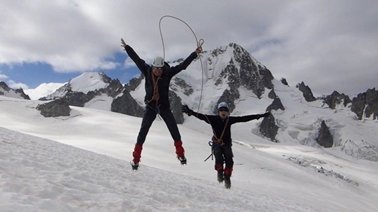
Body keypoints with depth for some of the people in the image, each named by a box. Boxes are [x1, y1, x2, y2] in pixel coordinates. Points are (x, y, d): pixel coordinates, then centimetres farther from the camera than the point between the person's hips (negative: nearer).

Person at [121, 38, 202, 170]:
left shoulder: (168, 74, -8)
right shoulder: (147, 71, -6)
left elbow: (183, 65, -10)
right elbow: (136, 59, 0)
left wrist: (195, 54, -12)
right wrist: (127, 47, 6)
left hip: (164, 107, 0)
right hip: (150, 107, 0)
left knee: (174, 130, 0)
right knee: (143, 132, -1)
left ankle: (180, 154, 17)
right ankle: (136, 159, 5)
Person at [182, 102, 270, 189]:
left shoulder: (230, 120, 3)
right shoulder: (213, 119, -4)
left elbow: (244, 118, 3)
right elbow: (201, 116, -14)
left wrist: (260, 116, 2)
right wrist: (190, 112, -29)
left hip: (227, 144, 2)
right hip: (217, 143, -2)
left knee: (229, 161, -13)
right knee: (219, 159, -26)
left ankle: (227, 178, 11)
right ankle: (220, 172, 3)